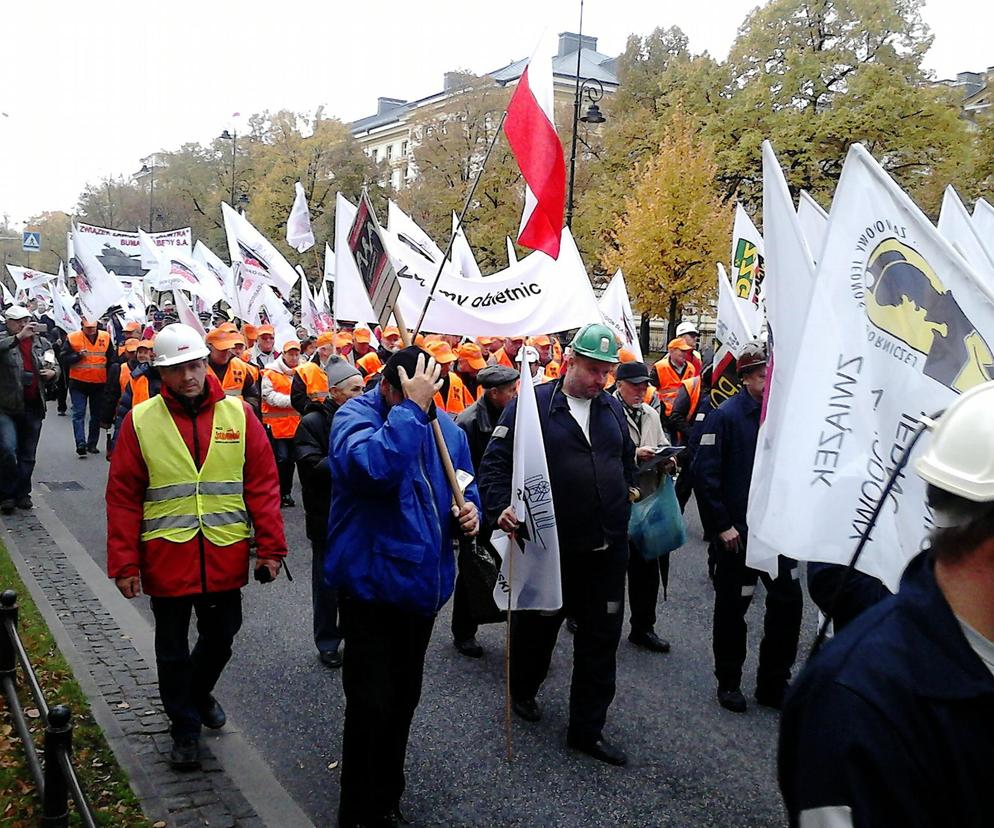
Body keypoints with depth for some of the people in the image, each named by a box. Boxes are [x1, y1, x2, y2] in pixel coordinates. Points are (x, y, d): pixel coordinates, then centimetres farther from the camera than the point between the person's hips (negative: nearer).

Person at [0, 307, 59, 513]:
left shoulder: (41, 342, 9)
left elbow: (55, 367, 20)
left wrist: (52, 373, -2)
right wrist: (19, 336, -37)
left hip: (33, 407, 4)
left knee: (28, 455, 12)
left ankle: (22, 493, 26)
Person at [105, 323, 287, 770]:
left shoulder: (238, 413, -4)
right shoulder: (141, 421, -6)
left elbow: (263, 484, -2)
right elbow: (123, 497, -4)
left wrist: (270, 547, -5)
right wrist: (125, 563, -6)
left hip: (226, 556, 2)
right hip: (166, 557, -1)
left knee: (220, 637, 19)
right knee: (173, 649, 13)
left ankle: (199, 692, 48)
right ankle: (185, 726, 32)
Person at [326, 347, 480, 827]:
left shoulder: (445, 428, 4)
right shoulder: (355, 416, -15)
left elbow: (463, 488, 17)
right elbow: (374, 467, -38)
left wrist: (469, 511, -6)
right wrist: (411, 406, -31)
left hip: (422, 583, 6)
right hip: (370, 583, -6)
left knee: (403, 700, 20)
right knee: (370, 705, -5)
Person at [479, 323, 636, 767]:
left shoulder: (612, 407, 8)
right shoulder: (533, 404, -9)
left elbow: (627, 460, 23)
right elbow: (494, 463, -10)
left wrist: (625, 492, 12)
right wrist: (502, 507, -23)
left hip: (607, 549, 5)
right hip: (550, 547, -4)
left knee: (601, 639, 7)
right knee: (537, 625, 15)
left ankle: (588, 729, 20)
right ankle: (523, 691, 44)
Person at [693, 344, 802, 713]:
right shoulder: (725, 415, -12)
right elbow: (704, 474, -14)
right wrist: (722, 525, -14)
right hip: (737, 533, -5)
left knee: (788, 601, 7)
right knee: (732, 607, 8)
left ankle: (773, 683, 23)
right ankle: (728, 683, 26)